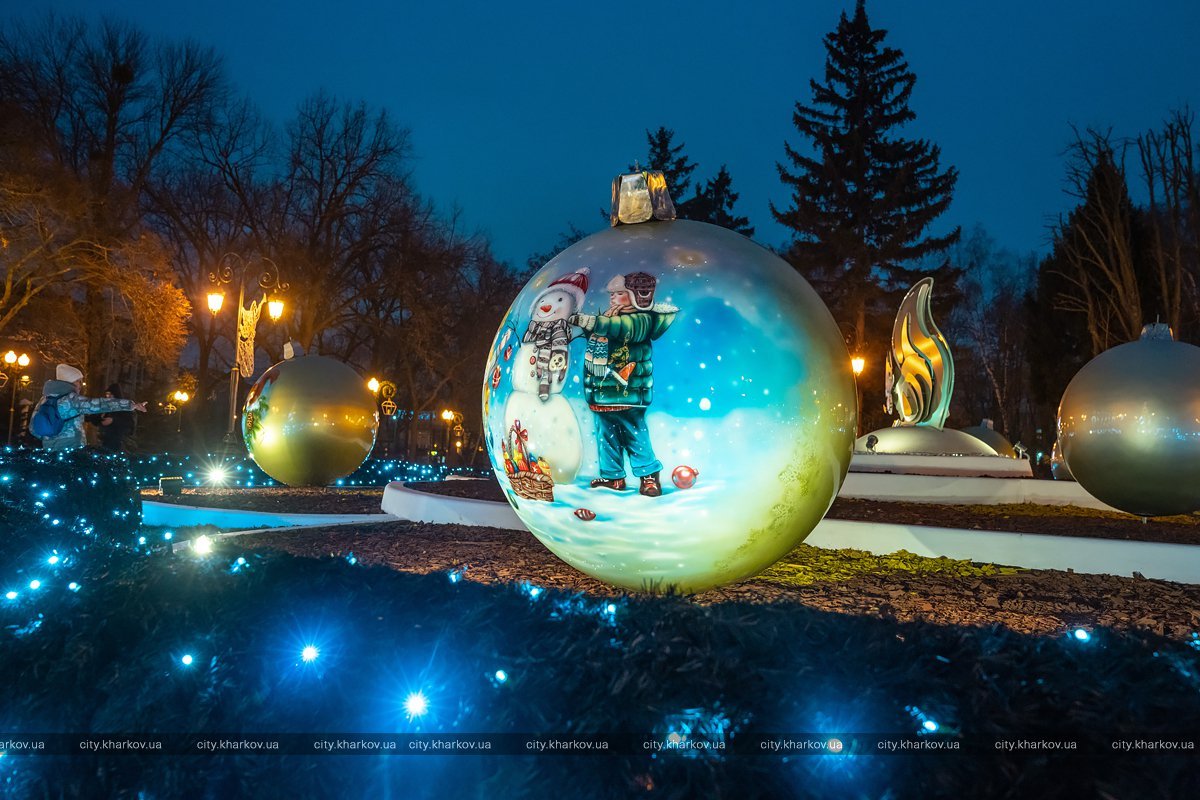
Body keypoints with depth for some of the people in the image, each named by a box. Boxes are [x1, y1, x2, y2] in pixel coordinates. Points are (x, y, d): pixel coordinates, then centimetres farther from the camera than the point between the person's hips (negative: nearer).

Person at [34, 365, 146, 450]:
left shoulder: (45, 399, 12)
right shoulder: (71, 399, -12)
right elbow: (100, 404, -21)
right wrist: (130, 404, -24)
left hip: (51, 451, 7)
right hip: (72, 451, -7)